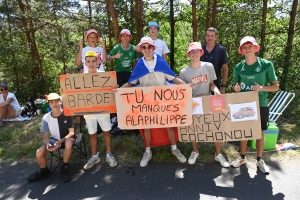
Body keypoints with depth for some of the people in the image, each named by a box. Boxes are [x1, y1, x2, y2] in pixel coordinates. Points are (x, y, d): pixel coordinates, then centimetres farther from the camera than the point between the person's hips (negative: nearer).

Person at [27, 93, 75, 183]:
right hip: (54, 139, 3)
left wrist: (60, 142, -33)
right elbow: (45, 136, -7)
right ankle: (44, 171, 14)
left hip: (67, 138, -3)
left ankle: (65, 168, -11)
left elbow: (71, 133, -18)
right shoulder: (46, 118, -11)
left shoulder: (67, 114, -18)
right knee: (39, 153, -20)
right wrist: (48, 144, -30)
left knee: (69, 144, -39)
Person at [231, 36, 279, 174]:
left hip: (260, 105, -1)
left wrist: (262, 88, -23)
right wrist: (236, 89, -15)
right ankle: (242, 158, 29)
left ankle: (259, 160, 28)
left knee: (260, 133, 10)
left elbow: (276, 86, -5)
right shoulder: (238, 67, -2)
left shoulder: (266, 65, -9)